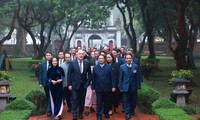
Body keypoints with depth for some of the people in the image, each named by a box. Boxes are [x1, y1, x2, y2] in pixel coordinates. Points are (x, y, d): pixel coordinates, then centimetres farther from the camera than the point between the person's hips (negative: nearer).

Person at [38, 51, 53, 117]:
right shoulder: (42, 64, 6)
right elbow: (40, 74, 6)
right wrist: (40, 83, 0)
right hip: (45, 83, 4)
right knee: (48, 97, 11)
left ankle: (49, 110, 2)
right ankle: (51, 108, 23)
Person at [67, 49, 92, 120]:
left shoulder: (87, 63, 0)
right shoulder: (72, 63, -5)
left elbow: (89, 74, 9)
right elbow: (69, 74, -3)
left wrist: (88, 82, 0)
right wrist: (69, 84, -8)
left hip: (84, 85, 2)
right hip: (75, 84, -2)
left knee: (82, 100, 11)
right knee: (75, 100, -3)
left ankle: (80, 113, 26)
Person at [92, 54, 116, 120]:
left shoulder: (109, 67, 0)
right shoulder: (95, 67, 4)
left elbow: (112, 77, -2)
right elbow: (93, 79, 4)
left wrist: (113, 86, -8)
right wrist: (93, 88, 1)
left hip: (107, 88, 0)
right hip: (98, 88, 0)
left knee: (107, 102, 12)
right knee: (99, 102, 1)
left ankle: (106, 113, 29)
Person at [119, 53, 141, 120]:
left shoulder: (136, 66, -3)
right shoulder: (122, 66, -1)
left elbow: (138, 77, -1)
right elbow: (120, 78, 1)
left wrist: (138, 86, -3)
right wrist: (121, 87, -2)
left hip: (133, 87, 1)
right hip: (125, 87, -1)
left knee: (133, 101, 14)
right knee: (126, 101, -1)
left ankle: (132, 111, 34)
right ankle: (127, 114, 5)